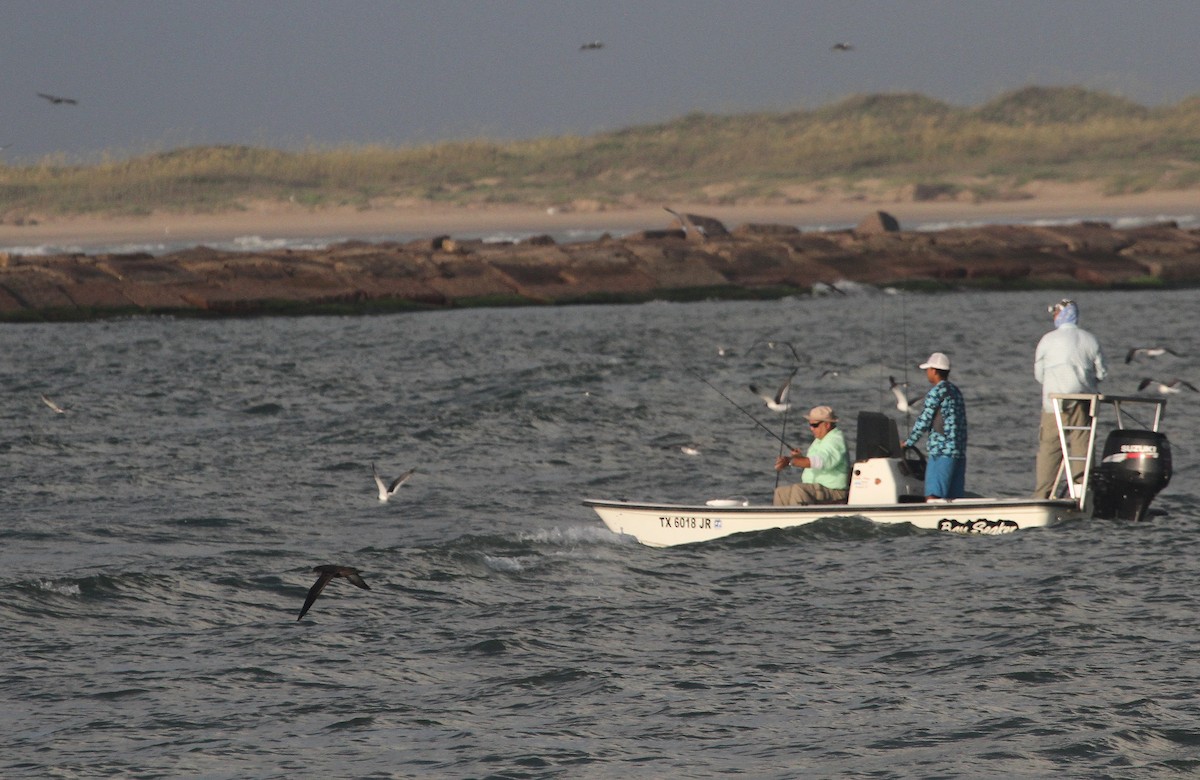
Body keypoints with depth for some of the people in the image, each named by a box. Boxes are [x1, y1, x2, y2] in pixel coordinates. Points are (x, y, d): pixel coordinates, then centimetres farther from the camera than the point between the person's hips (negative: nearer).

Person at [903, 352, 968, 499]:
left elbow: (924, 420, -5)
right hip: (960, 453, 8)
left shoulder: (936, 391, -7)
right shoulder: (956, 392, 19)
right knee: (955, 497, 7)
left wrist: (909, 443, 7)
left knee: (933, 495, -12)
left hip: (942, 453, -8)